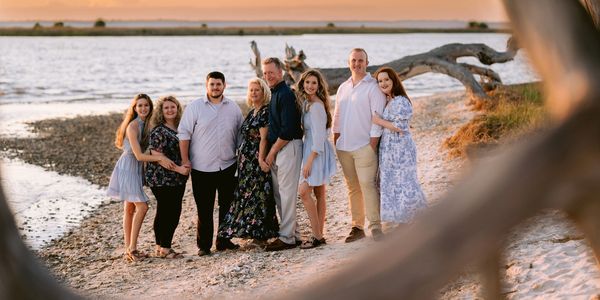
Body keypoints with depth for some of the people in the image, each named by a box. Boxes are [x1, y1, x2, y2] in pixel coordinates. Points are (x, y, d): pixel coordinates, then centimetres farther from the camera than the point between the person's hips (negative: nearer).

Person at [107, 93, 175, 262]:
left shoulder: (147, 125, 8)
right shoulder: (133, 127, -17)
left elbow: (148, 150, 11)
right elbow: (139, 155, -20)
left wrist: (159, 159, -5)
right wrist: (160, 158, -19)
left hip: (136, 170, 9)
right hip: (128, 167, -9)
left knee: (130, 209, 10)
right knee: (142, 206, -13)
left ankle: (129, 249, 14)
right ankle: (131, 248, -8)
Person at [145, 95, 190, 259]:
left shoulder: (179, 128, 11)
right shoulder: (158, 131, -13)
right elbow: (156, 155, -19)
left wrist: (185, 167, 9)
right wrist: (178, 168, -20)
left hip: (178, 179, 8)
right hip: (162, 179, -8)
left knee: (174, 213, 10)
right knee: (165, 213, -3)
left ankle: (162, 247, 19)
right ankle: (163, 248, 5)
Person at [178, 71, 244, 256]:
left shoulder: (233, 108, 7)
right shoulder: (195, 107, -3)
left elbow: (240, 135, 15)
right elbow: (184, 134, -3)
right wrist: (185, 160, -9)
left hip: (228, 166, 3)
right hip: (202, 167, -3)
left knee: (227, 206, 9)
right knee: (204, 209, -1)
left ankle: (224, 241, 21)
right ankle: (204, 245, 7)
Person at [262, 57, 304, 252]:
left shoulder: (285, 95, -14)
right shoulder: (275, 94, 16)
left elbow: (287, 130, -20)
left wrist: (272, 152, -13)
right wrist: (271, 152, 12)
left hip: (288, 147, -10)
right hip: (276, 149, 10)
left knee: (286, 193, -6)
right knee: (278, 193, 13)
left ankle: (287, 238, -2)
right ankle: (292, 234, 20)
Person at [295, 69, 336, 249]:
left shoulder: (316, 106, -15)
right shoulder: (307, 103, 14)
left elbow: (318, 135, -20)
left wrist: (309, 160, -21)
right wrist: (309, 159, 12)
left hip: (317, 152, -9)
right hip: (312, 149, 9)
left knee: (304, 192, -12)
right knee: (319, 194, 9)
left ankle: (317, 236, -8)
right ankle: (319, 235, 12)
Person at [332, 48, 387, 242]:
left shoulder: (373, 87, -4)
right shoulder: (343, 88, 15)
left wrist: (373, 145, -13)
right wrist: (335, 142, 13)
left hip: (364, 146, -6)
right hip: (344, 147, 6)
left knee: (367, 185, -11)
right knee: (353, 188, 8)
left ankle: (375, 226, -9)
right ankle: (357, 226, 13)